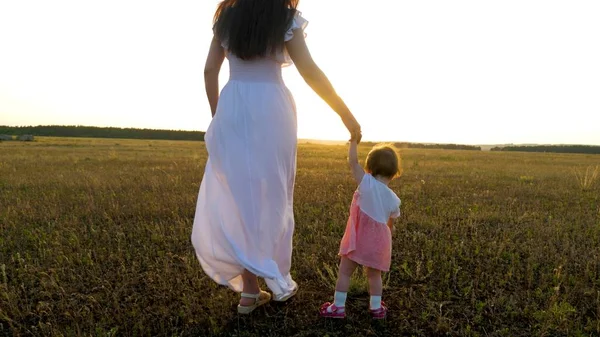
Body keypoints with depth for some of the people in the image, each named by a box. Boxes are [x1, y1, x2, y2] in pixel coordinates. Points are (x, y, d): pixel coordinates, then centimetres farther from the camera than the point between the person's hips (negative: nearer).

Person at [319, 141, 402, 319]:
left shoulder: (367, 182, -13)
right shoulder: (394, 199, 1)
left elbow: (353, 161, -17)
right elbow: (391, 224, 12)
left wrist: (354, 141, -2)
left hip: (359, 238, -4)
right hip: (379, 241, 4)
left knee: (345, 272, 10)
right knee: (374, 274, 23)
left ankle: (338, 307, 17)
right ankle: (376, 307, 31)